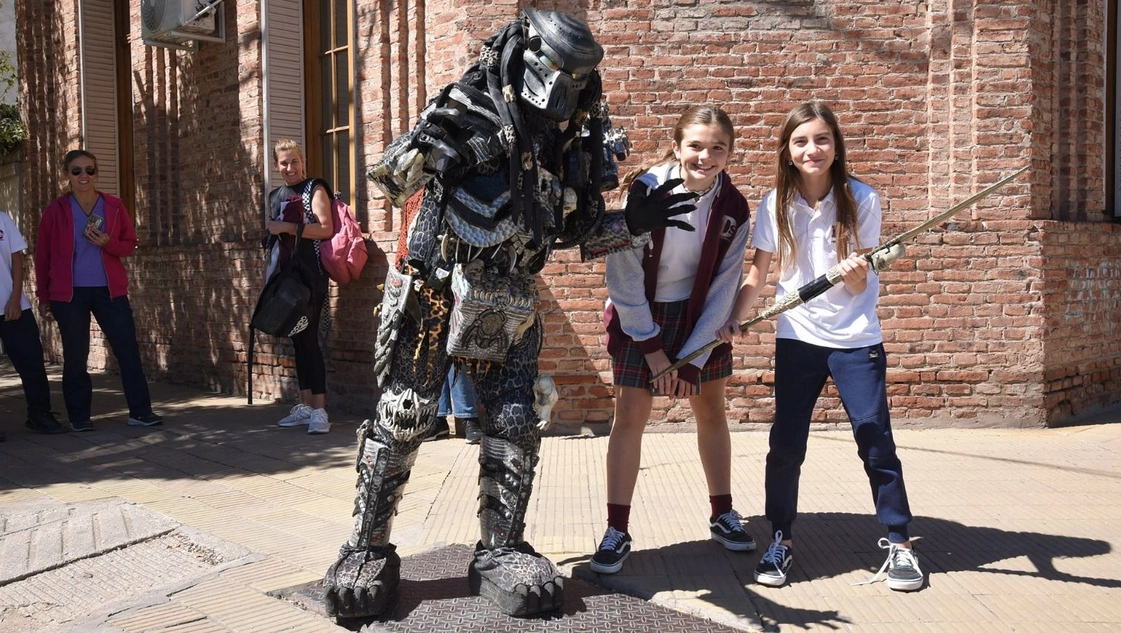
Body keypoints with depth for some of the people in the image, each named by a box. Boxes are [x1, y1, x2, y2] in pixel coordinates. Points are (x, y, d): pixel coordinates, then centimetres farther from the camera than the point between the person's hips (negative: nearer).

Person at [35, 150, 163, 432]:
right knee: (75, 356, 6)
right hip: (69, 293, -1)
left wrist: (107, 243, -14)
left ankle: (140, 411, 5)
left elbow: (130, 244, 8)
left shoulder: (114, 206, 2)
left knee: (128, 348, -2)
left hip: (110, 290, 1)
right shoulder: (56, 210, -1)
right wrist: (43, 297, 6)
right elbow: (42, 256, 5)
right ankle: (79, 417, 16)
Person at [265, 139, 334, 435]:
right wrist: (269, 274, 19)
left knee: (309, 339, -11)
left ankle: (320, 411, -11)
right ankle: (305, 405, 15)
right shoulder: (275, 196, 18)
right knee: (297, 340, 9)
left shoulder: (315, 189, -3)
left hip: (309, 277, -7)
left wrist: (288, 227, -17)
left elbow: (326, 228, -17)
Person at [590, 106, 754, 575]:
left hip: (699, 316, 3)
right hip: (638, 316, -3)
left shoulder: (733, 208, -11)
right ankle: (617, 532, 5)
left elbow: (723, 290, -8)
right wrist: (653, 349, -14)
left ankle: (722, 516, 27)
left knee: (711, 411, 10)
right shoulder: (644, 192, -20)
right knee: (629, 416, -4)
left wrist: (691, 360, -12)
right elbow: (624, 276, -17)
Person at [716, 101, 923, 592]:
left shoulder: (861, 200, -5)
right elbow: (758, 273, 4)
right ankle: (781, 540, 18)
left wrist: (855, 276, -27)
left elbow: (863, 284, -4)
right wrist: (734, 318, -10)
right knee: (786, 444, 1)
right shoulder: (776, 204, -2)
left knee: (876, 441, 0)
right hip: (797, 338, 1)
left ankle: (899, 542, 16)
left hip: (855, 338, -1)